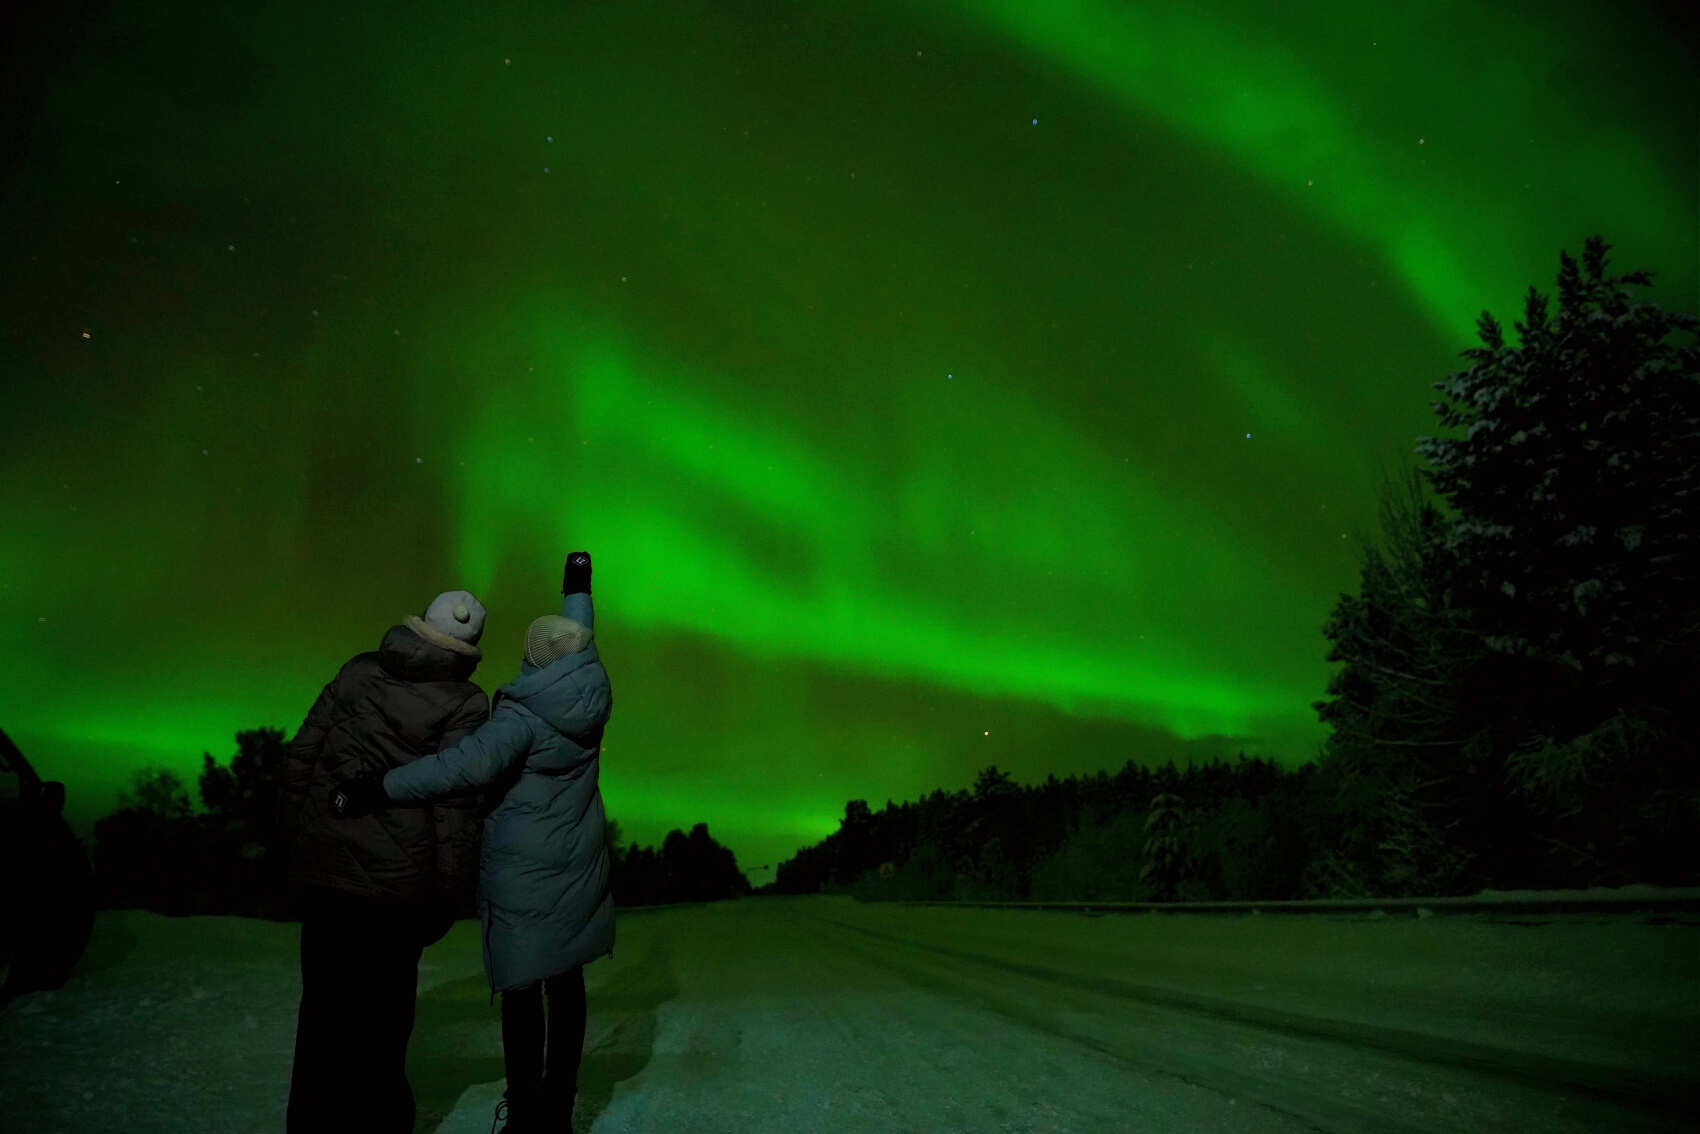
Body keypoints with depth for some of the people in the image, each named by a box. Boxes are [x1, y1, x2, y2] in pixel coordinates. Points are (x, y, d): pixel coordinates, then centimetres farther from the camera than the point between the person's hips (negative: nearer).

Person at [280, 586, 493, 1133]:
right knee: (383, 1006, 16)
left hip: (321, 868, 4)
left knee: (324, 1001, 19)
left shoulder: (358, 673, 1)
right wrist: (448, 897, -5)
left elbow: (300, 756, 3)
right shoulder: (464, 704, -11)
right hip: (394, 882, -4)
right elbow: (455, 802, -14)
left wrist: (297, 839, 14)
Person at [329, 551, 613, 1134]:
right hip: (578, 872, 6)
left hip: (522, 874, -6)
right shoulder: (590, 698, -1)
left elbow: (469, 763, -34)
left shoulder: (524, 715, -20)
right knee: (566, 981, 15)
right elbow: (581, 641, 17)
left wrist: (377, 789, -32)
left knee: (521, 987, 5)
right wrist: (578, 586, 32)